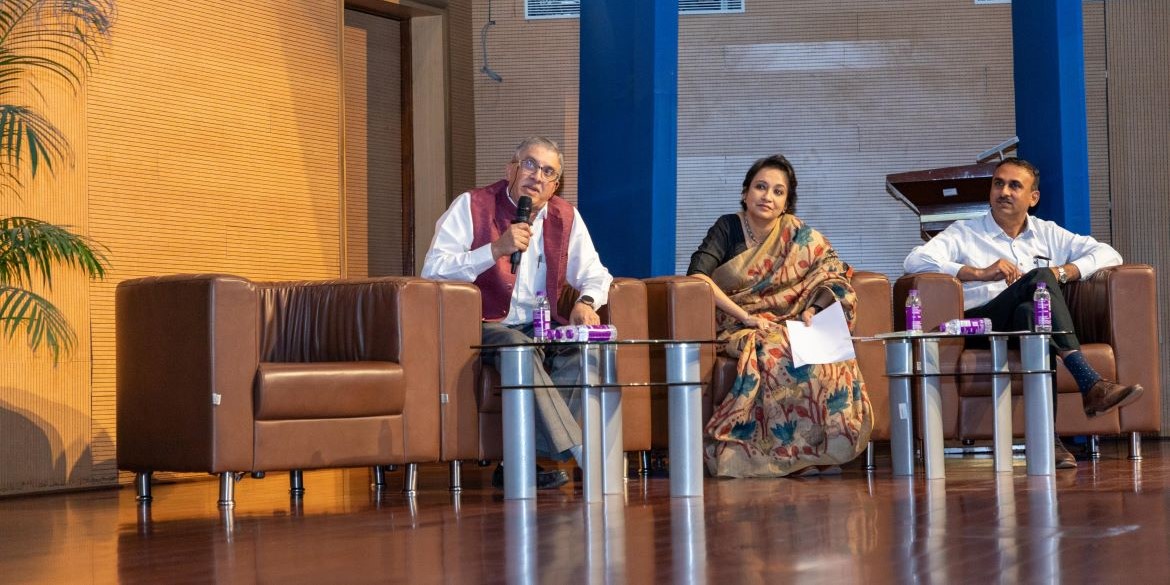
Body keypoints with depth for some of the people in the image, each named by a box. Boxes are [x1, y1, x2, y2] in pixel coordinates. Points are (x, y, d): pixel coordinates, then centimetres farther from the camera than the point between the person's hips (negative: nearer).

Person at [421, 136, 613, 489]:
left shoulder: (566, 217, 13)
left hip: (542, 328, 5)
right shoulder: (472, 206, -1)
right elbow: (433, 270, -12)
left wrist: (586, 302, -7)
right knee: (520, 348, -37)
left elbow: (594, 274, 17)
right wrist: (496, 249, -21)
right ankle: (579, 454, -42)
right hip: (485, 328, -5)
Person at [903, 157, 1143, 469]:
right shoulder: (964, 233, 18)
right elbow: (915, 261, -1)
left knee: (1029, 312, -38)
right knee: (1039, 279, -31)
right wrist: (980, 273, -11)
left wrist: (1060, 272, -1)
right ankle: (1090, 384, -45)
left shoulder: (1047, 234, 27)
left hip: (1032, 321, 2)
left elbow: (1109, 255, 18)